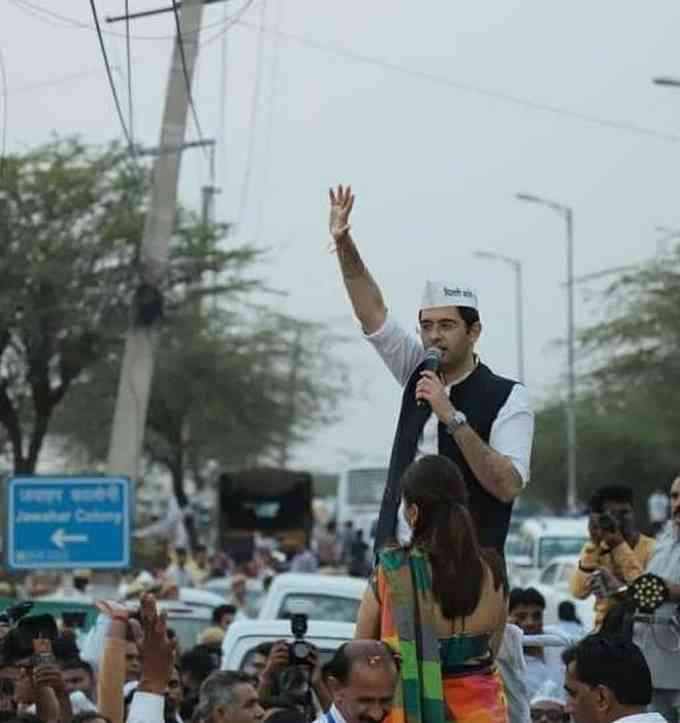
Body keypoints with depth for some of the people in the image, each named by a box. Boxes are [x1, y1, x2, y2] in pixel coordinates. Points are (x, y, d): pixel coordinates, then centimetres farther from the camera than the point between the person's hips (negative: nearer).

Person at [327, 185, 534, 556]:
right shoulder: (418, 374, 13)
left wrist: (453, 418, -20)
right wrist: (345, 247, -5)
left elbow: (509, 486, -15)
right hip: (395, 554, 5)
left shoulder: (507, 398, -4)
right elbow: (372, 313, 8)